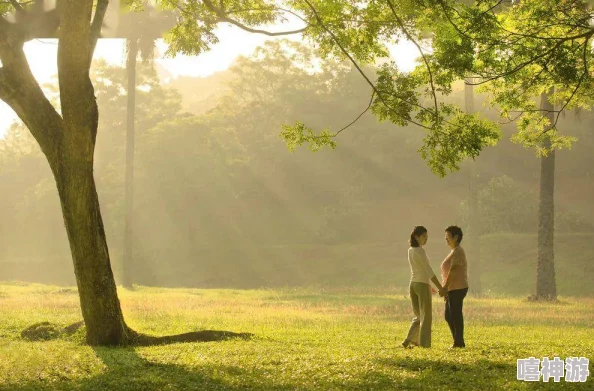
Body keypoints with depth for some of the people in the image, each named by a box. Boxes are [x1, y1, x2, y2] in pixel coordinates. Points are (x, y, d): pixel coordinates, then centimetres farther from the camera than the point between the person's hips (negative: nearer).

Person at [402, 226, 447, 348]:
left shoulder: (410, 251, 10)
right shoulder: (420, 251, -16)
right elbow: (429, 271, -18)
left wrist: (428, 285, 26)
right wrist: (440, 288, -16)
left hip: (413, 284, 8)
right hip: (422, 285, -8)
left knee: (418, 316, 16)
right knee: (425, 317, 3)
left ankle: (409, 341, 8)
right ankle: (424, 343, 6)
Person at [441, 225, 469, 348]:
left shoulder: (457, 252, -13)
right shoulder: (455, 252, 19)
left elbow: (453, 270, -21)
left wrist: (445, 287, -23)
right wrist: (446, 289, 20)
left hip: (457, 289, -10)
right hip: (453, 289, 10)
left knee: (456, 315, -6)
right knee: (449, 315, 13)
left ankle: (459, 342, -2)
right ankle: (458, 341, 17)